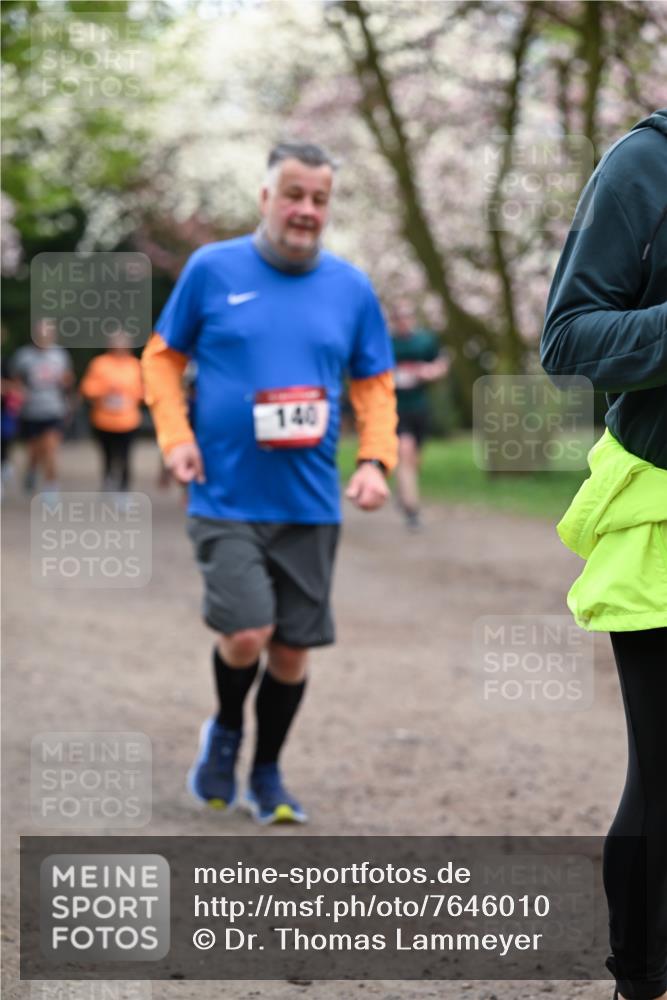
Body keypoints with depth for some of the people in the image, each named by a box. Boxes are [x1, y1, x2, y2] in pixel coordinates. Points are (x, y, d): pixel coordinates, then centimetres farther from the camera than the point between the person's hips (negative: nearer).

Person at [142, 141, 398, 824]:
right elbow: (163, 357, 6)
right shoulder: (212, 269, -2)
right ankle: (225, 731, 17)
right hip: (226, 501, -3)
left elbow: (375, 385, 12)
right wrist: (175, 436, -8)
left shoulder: (351, 289, 5)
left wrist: (375, 460, -4)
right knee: (246, 634, -16)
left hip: (310, 505, 3)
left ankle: (267, 774, 29)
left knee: (293, 649, 8)